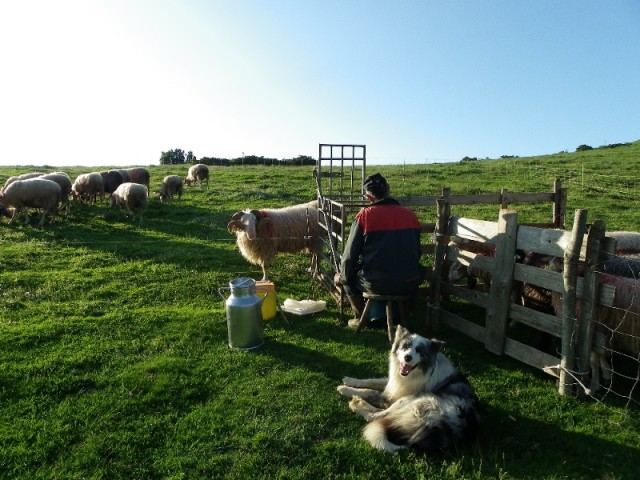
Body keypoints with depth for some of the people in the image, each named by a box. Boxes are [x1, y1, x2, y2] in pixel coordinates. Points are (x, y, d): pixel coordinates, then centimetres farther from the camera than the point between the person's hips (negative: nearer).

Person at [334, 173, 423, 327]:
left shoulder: (365, 215, -7)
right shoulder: (410, 215, 4)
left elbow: (350, 254, -3)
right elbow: (417, 251, 14)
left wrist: (342, 277, 14)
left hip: (376, 284, -3)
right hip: (409, 284, 4)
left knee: (344, 277, 25)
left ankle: (361, 317, 24)